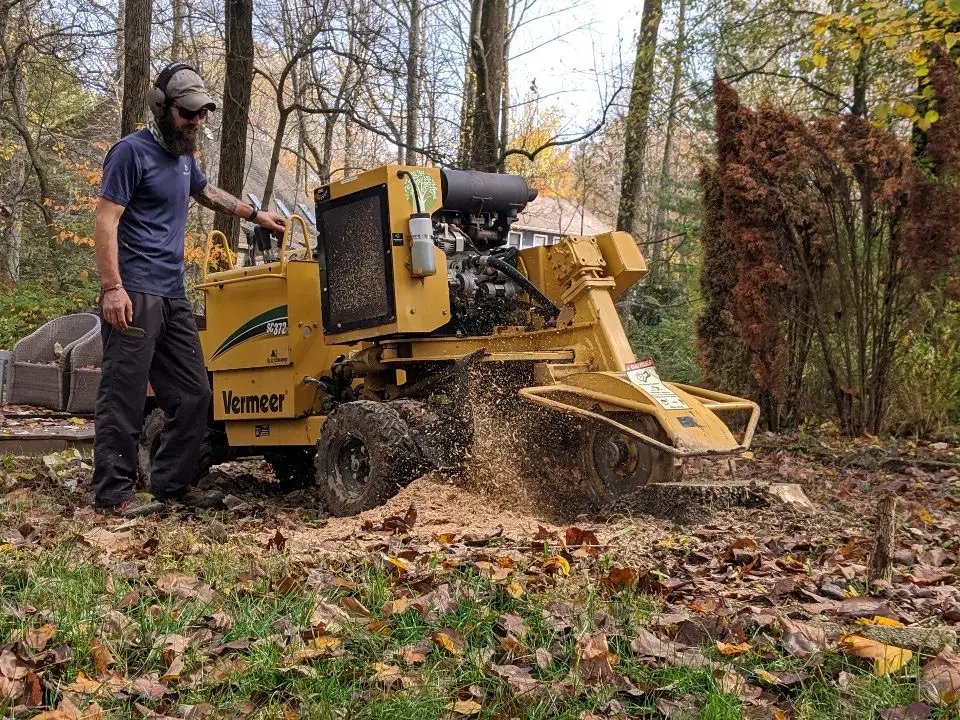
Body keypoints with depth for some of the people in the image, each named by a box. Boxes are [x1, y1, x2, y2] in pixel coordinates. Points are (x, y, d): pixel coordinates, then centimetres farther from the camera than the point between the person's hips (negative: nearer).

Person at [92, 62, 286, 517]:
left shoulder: (183, 156, 19)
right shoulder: (132, 151, -5)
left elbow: (207, 193, 41)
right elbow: (106, 222, -12)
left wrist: (255, 215, 46)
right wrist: (112, 287, -20)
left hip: (174, 297, 9)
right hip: (135, 295, -8)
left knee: (192, 394, 8)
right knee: (124, 398, -7)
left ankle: (172, 482, 18)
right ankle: (113, 495, 0)